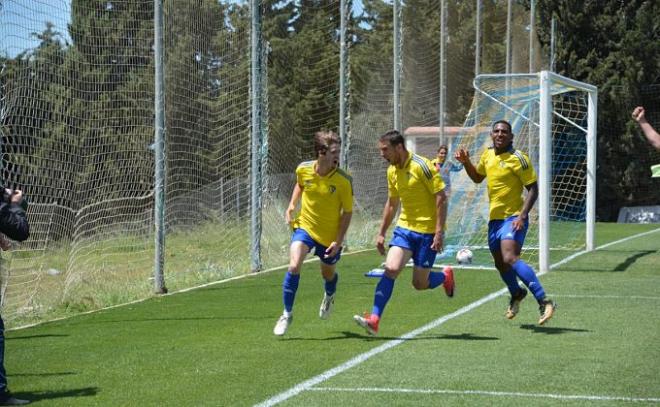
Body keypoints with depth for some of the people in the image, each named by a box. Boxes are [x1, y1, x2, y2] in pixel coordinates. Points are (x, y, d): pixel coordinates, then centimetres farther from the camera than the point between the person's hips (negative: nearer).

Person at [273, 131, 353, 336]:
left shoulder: (344, 181, -19)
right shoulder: (303, 169, -11)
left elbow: (347, 212, -10)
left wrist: (339, 240, -17)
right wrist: (291, 206, 2)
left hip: (330, 237, -1)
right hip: (305, 226, 1)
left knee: (328, 274, 18)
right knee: (294, 266, -20)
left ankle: (329, 297, 57)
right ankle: (287, 314, -4)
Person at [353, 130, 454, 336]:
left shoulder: (421, 166, -15)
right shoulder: (392, 171, 8)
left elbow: (441, 198, -15)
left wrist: (439, 232, -20)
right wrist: (381, 233, 18)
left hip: (427, 231, -6)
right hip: (404, 228, 6)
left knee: (420, 283, 0)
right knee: (390, 269, -14)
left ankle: (446, 276, 33)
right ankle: (374, 319, -17)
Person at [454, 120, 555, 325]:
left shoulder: (517, 158, -13)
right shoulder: (488, 154, 8)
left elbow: (533, 189, -13)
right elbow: (477, 177, 25)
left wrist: (522, 215, -23)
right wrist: (466, 162, 7)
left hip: (513, 217, -8)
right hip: (495, 218, 8)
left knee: (510, 258, -27)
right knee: (500, 263, 18)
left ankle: (544, 302, -28)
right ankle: (517, 294, 48)